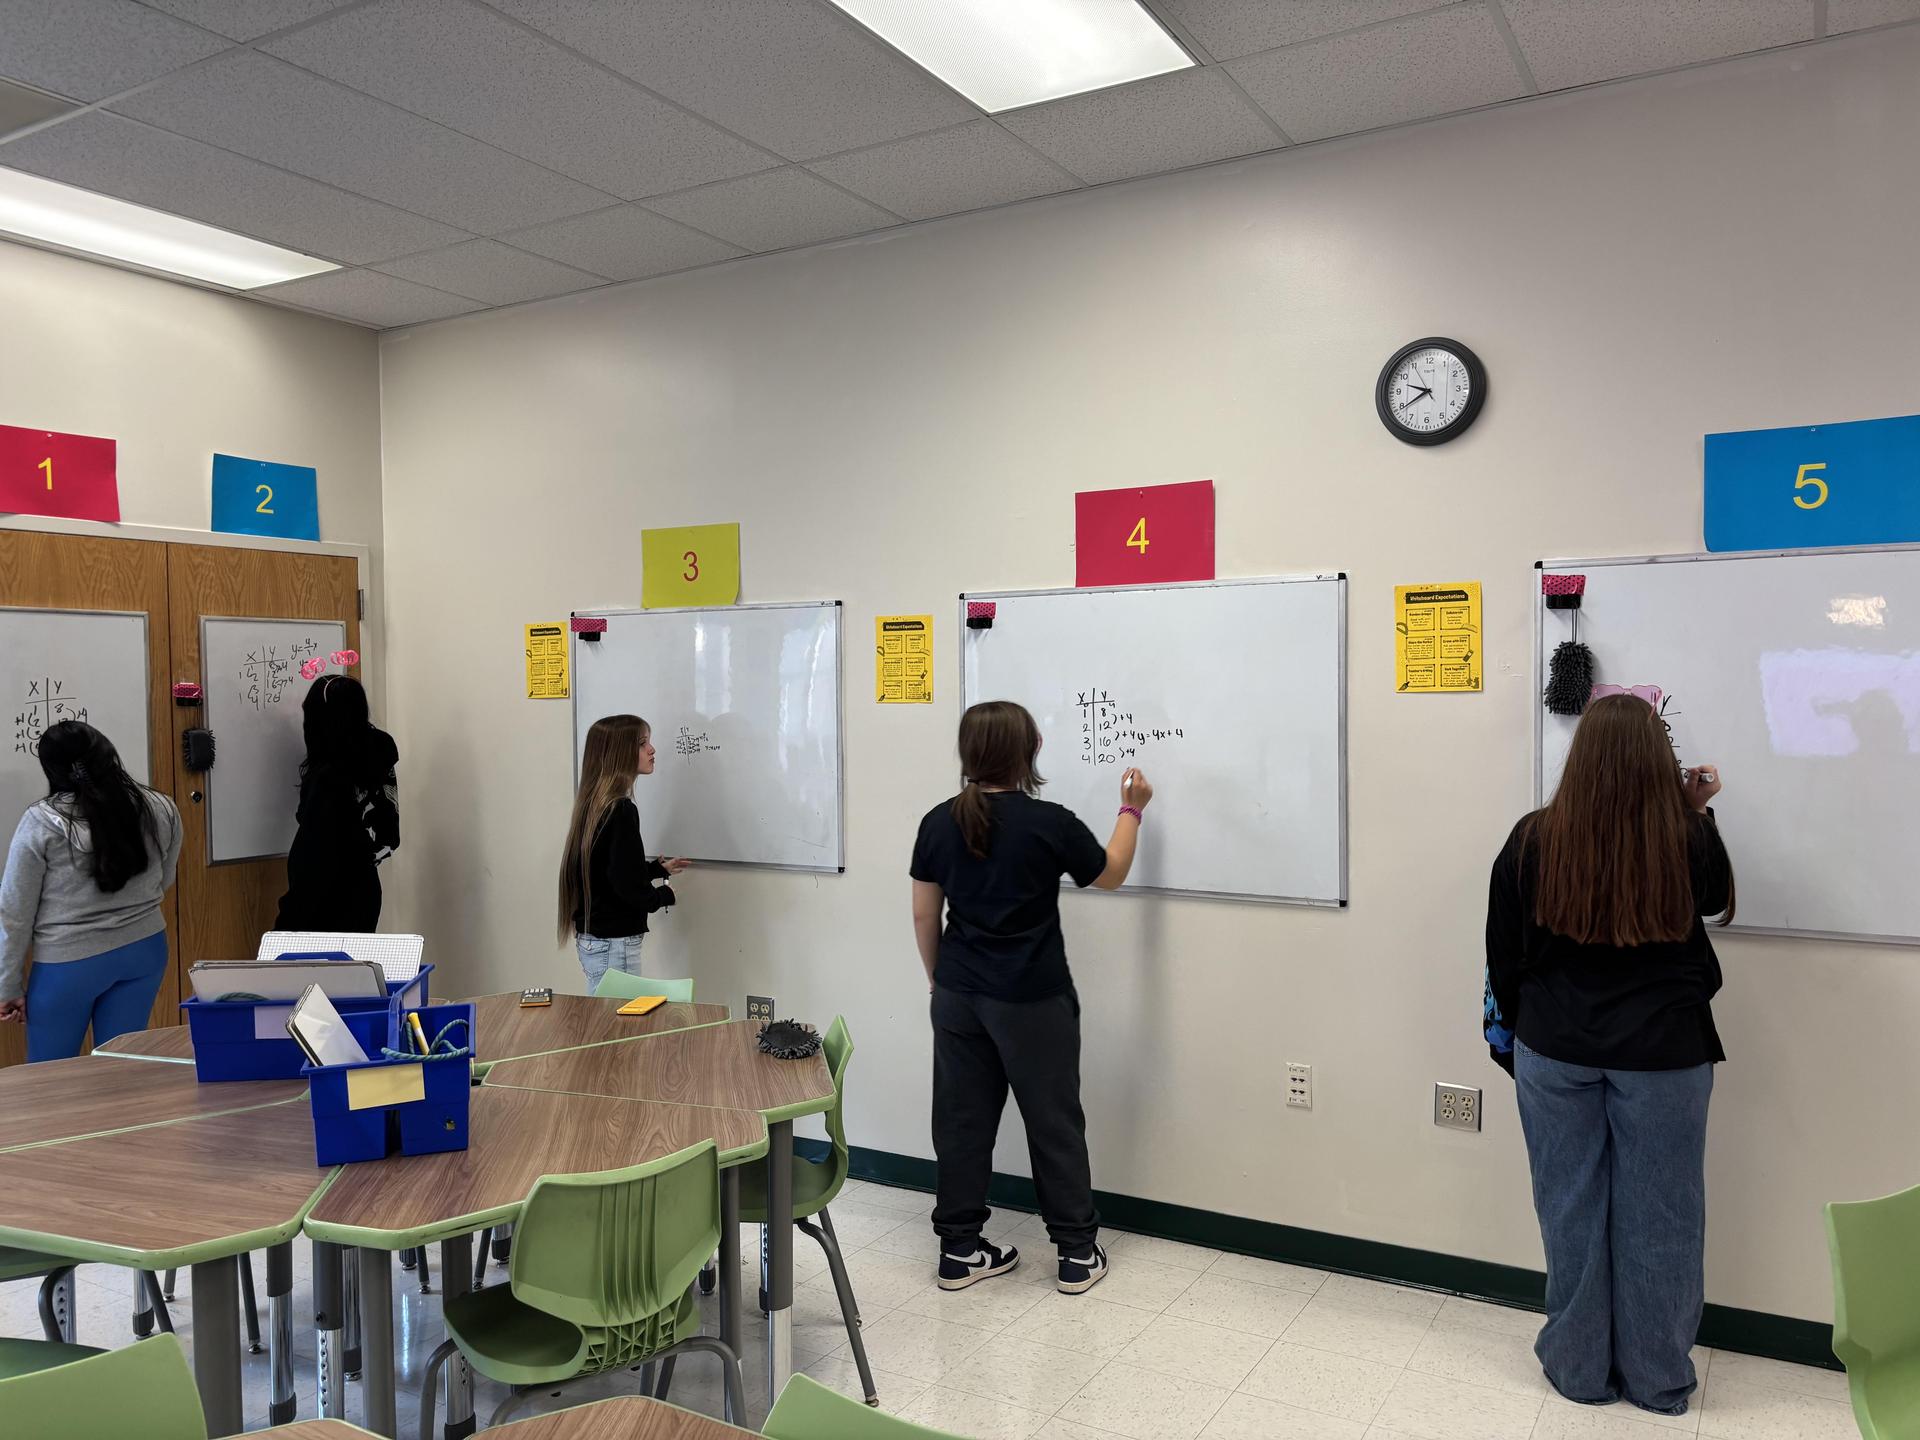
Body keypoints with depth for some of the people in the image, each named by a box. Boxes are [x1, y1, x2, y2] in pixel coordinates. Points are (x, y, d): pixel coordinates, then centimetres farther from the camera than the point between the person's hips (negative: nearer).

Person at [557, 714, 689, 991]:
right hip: (612, 943, -9)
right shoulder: (621, 810, -19)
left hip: (592, 937, 9)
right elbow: (630, 888, -22)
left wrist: (659, 869, 19)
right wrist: (664, 894, -3)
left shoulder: (594, 804, 8)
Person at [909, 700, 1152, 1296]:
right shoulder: (1049, 822, -13)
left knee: (962, 1119, 12)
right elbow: (1111, 874, 3)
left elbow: (923, 914, 5)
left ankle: (959, 1249, 21)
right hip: (1032, 1001, -4)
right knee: (1054, 1122, 8)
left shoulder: (939, 822, -1)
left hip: (958, 996, 4)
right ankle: (1077, 1253, 19)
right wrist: (1132, 809, 16)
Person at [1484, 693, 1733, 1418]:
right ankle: (1656, 1378, 27)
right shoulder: (1687, 840, -14)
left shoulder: (1533, 840, -11)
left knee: (1571, 1208, 13)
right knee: (1657, 1215, 13)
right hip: (1663, 1053, 0)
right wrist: (1696, 816, 14)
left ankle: (1579, 1366, 26)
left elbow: (1503, 952, -1)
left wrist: (1514, 1030, 13)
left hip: (1556, 1052, 1)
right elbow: (1714, 897, 10)